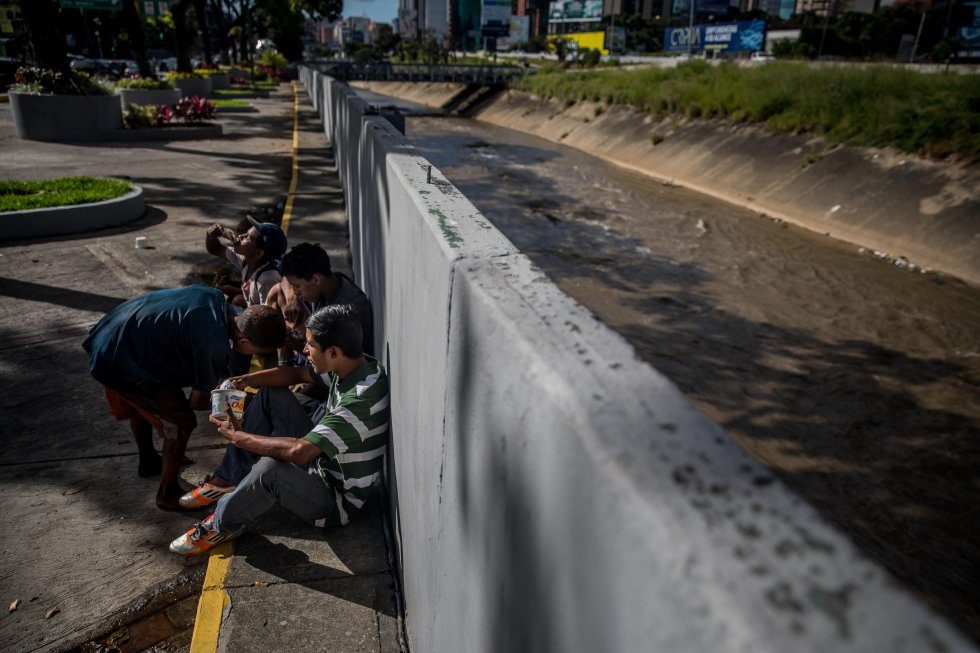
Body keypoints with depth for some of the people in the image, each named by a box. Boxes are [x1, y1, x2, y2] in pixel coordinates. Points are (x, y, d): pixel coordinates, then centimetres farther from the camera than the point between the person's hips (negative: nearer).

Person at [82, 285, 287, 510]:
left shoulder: (215, 297, -7)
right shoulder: (213, 345, -29)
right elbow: (197, 401, -13)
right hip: (122, 363, -9)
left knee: (139, 404, 31)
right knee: (182, 422, -2)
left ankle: (148, 461, 56)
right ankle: (168, 494, 15)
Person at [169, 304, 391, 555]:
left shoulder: (360, 399, -34)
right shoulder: (351, 365, -8)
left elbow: (298, 452, -36)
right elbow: (296, 374, 7)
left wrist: (238, 437, -22)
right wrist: (241, 381, -7)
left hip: (335, 501, -9)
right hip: (320, 457, 9)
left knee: (271, 468, -37)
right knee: (271, 394, 6)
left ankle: (222, 525, -4)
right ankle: (225, 481, 14)